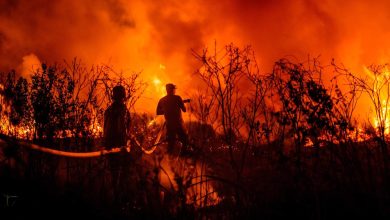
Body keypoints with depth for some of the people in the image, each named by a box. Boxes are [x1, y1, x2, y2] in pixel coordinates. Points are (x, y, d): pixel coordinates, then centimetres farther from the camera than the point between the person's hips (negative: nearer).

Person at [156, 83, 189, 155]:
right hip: (178, 124, -4)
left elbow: (158, 112, 9)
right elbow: (184, 110, -3)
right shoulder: (177, 98, -7)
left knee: (171, 142, 12)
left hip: (169, 125, 4)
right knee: (185, 141, 9)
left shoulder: (162, 100, 3)